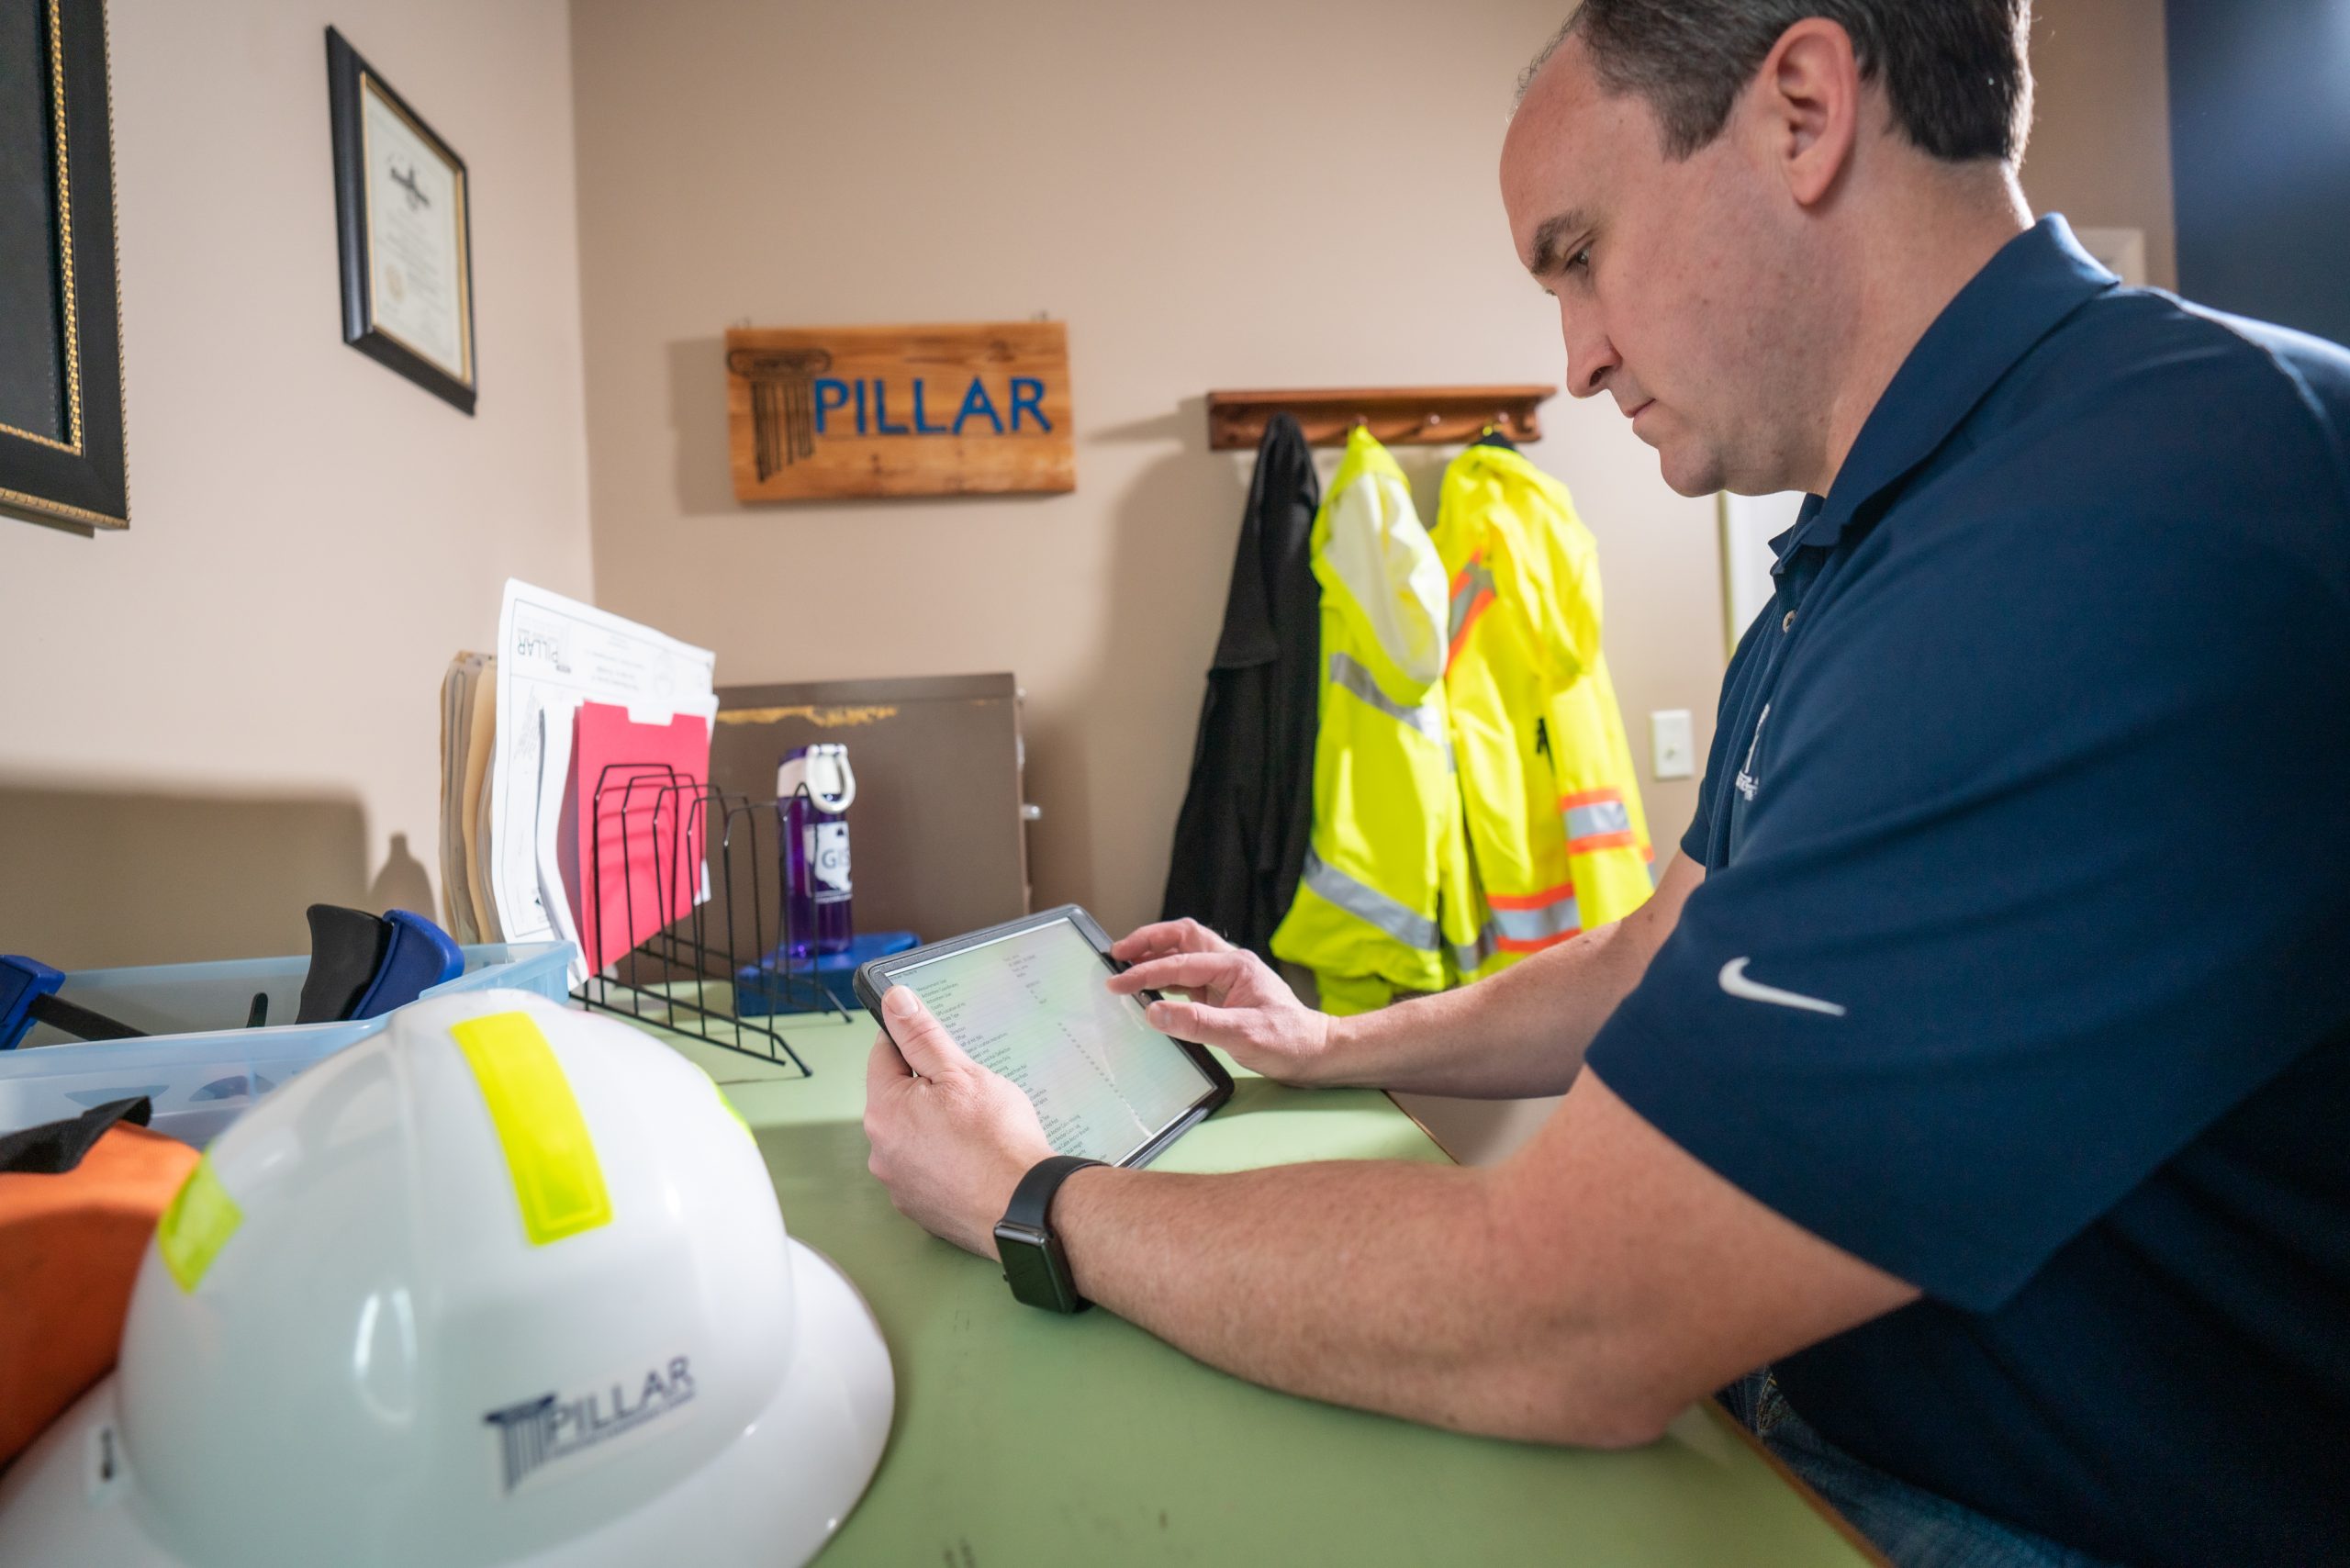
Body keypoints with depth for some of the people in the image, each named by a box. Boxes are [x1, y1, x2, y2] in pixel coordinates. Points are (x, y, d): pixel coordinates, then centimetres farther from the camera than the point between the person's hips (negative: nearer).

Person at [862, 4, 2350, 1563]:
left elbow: (1551, 1335, -29)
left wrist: (1022, 1195, -16)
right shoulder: (1860, 563, 5)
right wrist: (1331, 1047, 10)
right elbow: (1664, 966, 12)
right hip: (1789, 1398, 7)